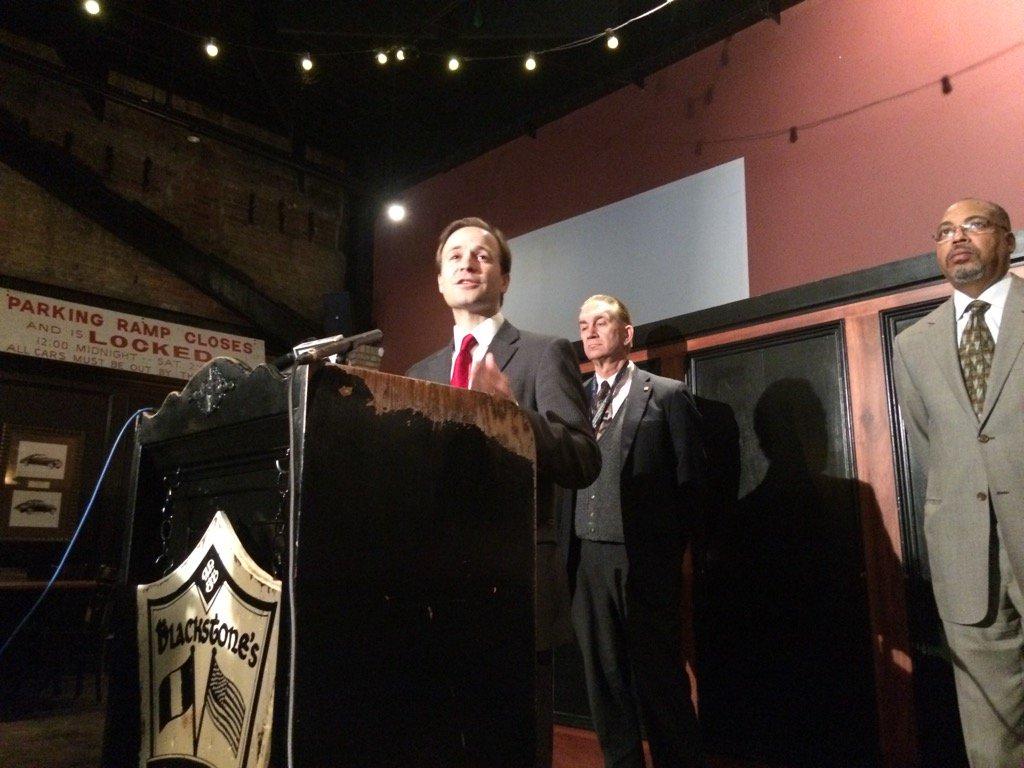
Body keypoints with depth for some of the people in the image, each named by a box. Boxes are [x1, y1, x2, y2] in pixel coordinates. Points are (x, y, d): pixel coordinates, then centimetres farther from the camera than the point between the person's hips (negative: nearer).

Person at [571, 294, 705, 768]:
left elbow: (689, 479, 0)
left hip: (645, 557, -4)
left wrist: (669, 547, -5)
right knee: (604, 677, 11)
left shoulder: (667, 394, 2)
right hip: (587, 558, 4)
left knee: (659, 677, 4)